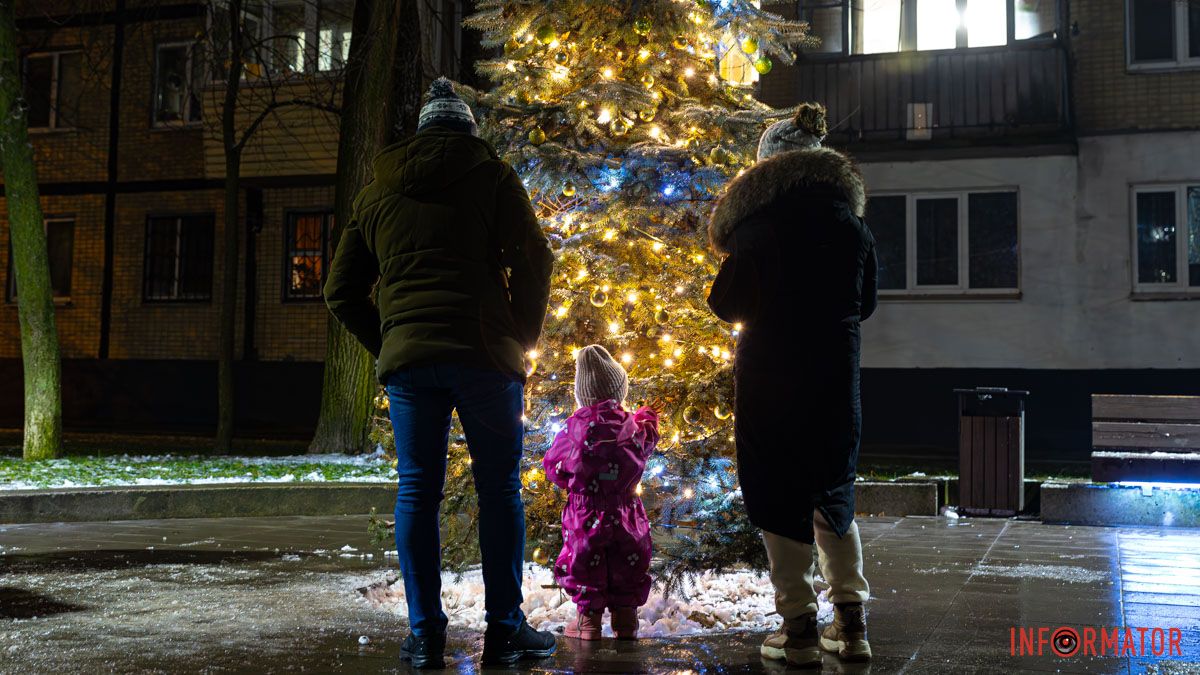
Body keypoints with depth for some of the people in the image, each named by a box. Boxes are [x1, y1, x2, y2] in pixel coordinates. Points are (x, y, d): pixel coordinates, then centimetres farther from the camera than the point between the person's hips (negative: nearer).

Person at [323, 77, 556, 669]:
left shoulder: (376, 192, 17)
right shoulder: (490, 176, 7)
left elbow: (341, 290, 16)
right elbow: (533, 262, -2)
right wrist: (521, 341, 8)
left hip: (407, 358, 3)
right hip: (485, 354, -2)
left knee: (416, 492, 7)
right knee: (499, 488, 5)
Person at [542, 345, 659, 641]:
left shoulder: (577, 426, -12)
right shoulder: (634, 426, -5)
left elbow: (553, 466, -2)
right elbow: (647, 442, 19)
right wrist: (647, 418, 37)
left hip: (587, 514, -2)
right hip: (626, 513, 2)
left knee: (583, 562, 10)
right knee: (627, 563, 16)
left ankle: (588, 618, 10)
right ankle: (625, 616, 18)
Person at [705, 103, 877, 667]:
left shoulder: (762, 223, -8)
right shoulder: (852, 223, 6)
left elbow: (726, 303, -6)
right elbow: (865, 302, 14)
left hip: (771, 374, -5)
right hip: (836, 375, 5)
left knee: (780, 497, 3)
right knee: (833, 493, 16)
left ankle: (798, 627, 6)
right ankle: (851, 624, 18)